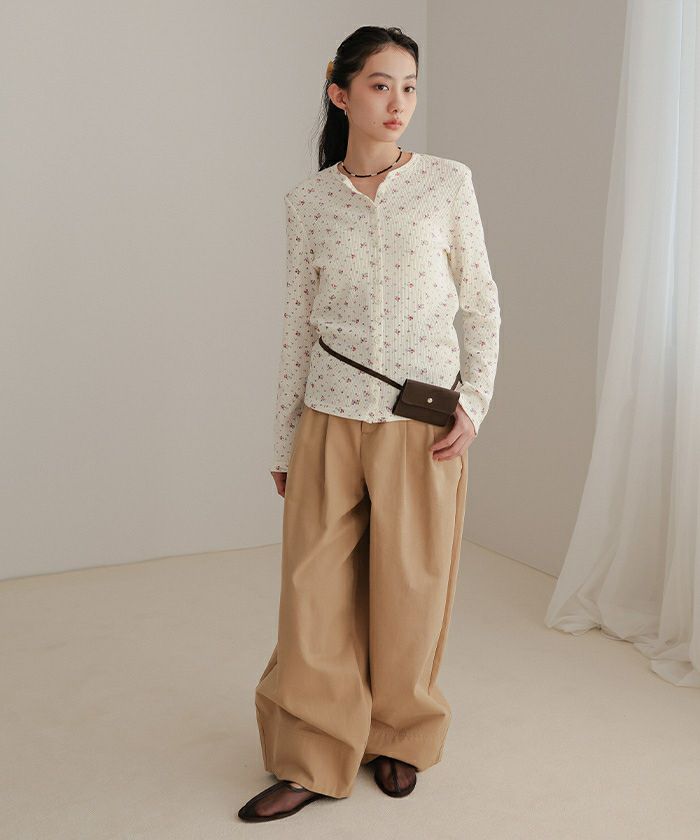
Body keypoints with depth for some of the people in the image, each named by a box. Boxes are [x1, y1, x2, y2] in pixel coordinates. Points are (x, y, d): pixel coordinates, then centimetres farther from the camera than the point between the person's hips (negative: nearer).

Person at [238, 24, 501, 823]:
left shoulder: (448, 182, 1)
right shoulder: (307, 201, 4)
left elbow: (481, 305, 6)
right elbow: (298, 324, 7)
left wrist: (475, 401, -6)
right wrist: (284, 441, 8)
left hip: (423, 424, -1)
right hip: (331, 419, 1)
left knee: (409, 589, 8)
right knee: (315, 589, 3)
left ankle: (399, 739, 31)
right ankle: (314, 761, 19)